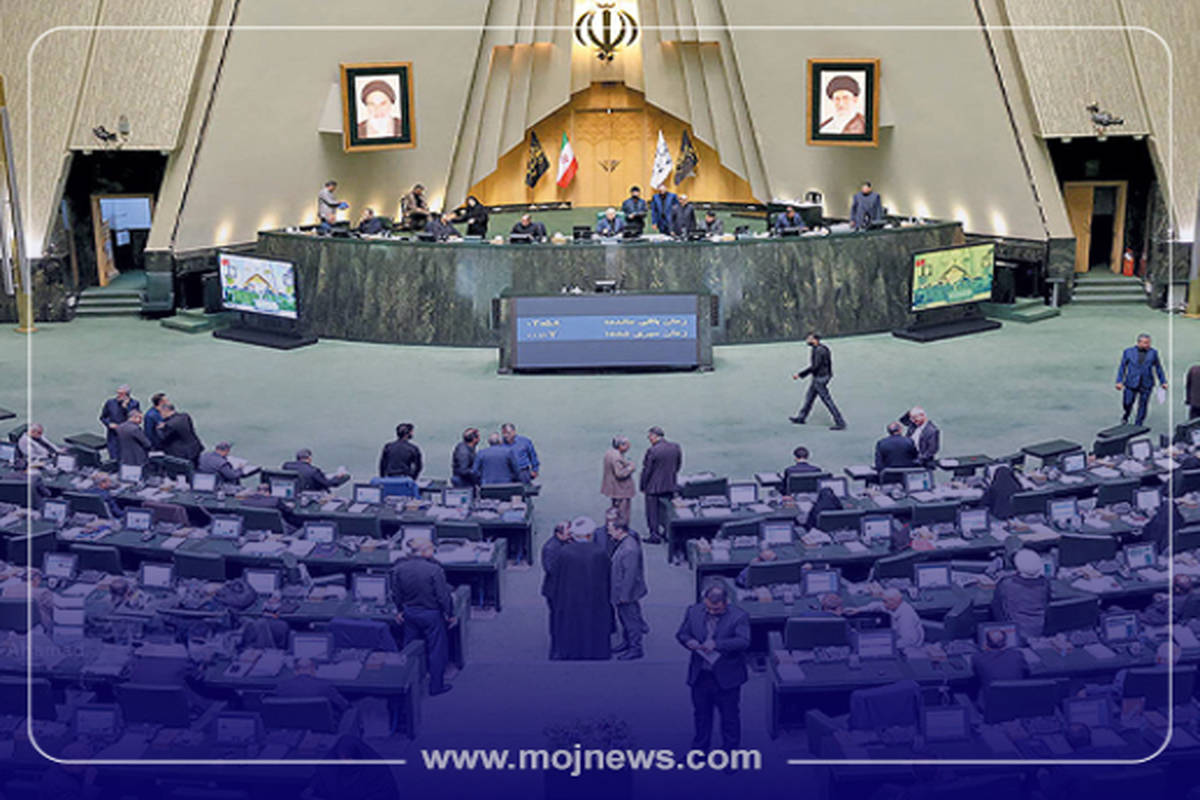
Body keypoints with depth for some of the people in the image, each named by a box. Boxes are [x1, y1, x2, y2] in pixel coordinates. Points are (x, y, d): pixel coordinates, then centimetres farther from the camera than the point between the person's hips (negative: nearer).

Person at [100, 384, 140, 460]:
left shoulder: (134, 403, -1)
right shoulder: (110, 402, 4)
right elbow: (102, 417, 15)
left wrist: (125, 406, -16)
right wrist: (109, 424, -6)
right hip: (113, 436, 1)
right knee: (115, 459, -2)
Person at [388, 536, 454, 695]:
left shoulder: (399, 568, -9)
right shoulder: (434, 570, -23)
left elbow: (396, 594, 3)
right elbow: (443, 596, -17)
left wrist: (400, 610, 19)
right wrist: (450, 614, -3)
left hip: (409, 614, 5)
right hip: (431, 614, -5)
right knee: (436, 649, 10)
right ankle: (436, 686, 18)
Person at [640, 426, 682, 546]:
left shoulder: (652, 451, -21)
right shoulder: (676, 448, -3)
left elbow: (647, 470, -15)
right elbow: (678, 465, 7)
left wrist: (643, 486, -3)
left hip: (654, 487, -6)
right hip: (670, 486, 6)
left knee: (653, 512, 8)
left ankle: (654, 535, 13)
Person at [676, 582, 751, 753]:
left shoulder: (739, 616, -13)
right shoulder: (693, 612, 0)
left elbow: (743, 642, -23)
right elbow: (681, 633, 6)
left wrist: (716, 644, -31)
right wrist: (689, 642, -17)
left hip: (726, 677, -4)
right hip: (700, 675, 4)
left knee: (730, 716, 10)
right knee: (701, 714, 19)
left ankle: (730, 748, 27)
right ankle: (700, 746, 35)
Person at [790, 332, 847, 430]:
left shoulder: (819, 350, -23)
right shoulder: (818, 349, 9)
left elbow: (814, 367, -27)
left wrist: (799, 374, -22)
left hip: (820, 379, -11)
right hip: (818, 378, 11)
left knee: (828, 401, -6)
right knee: (809, 397, 21)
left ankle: (840, 423, -2)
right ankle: (801, 418, 36)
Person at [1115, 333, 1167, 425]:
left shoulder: (1153, 352, 4)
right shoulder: (1128, 351, 1)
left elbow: (1158, 367, 11)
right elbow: (1122, 367, 3)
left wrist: (1163, 381, 10)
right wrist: (1119, 381, -5)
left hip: (1146, 385, 1)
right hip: (1131, 384, -1)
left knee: (1142, 407, 2)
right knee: (1127, 404, 1)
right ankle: (1126, 416, 34)